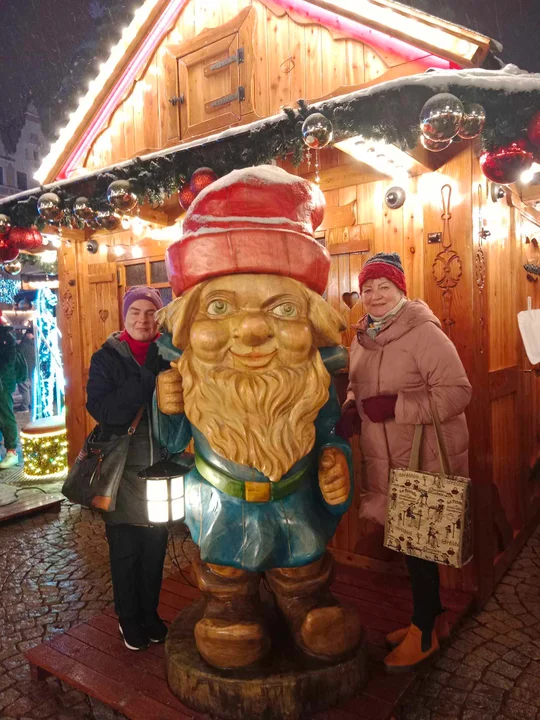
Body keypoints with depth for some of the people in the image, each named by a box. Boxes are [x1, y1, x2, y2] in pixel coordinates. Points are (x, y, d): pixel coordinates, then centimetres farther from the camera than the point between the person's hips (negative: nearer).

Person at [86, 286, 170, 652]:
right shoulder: (107, 358, -6)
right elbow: (101, 408, -20)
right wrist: (147, 376, -26)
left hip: (161, 466, 2)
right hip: (122, 468, -2)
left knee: (155, 547, 15)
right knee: (125, 550, 11)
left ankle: (150, 612, 37)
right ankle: (129, 618, 33)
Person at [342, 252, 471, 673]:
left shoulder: (424, 333, -16)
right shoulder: (363, 337, 7)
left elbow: (458, 392, -20)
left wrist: (395, 406, -26)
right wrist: (350, 408, -2)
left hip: (425, 460, -7)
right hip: (385, 461, 7)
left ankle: (424, 633, 26)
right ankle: (433, 615, 39)